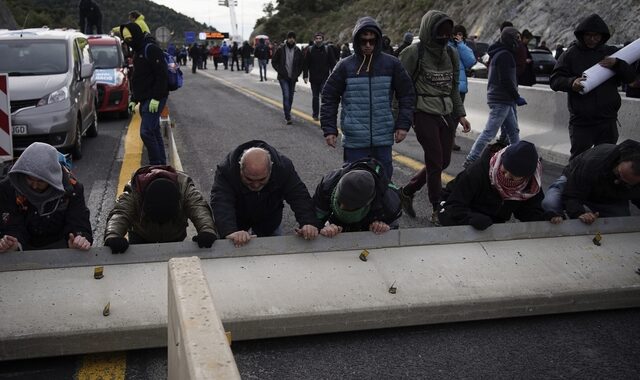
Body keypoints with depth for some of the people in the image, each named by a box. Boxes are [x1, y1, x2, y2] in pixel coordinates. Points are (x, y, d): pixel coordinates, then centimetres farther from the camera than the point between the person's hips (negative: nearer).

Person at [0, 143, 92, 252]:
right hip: (26, 249, 1)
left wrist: (81, 238, -39)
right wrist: (14, 245, -36)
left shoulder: (71, 188, -13)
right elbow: (13, 227, -14)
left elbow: (78, 222, -16)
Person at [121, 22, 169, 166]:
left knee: (146, 132, -15)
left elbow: (162, 75, -19)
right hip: (145, 100, 10)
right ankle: (161, 165, 16)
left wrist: (156, 98, -23)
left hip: (154, 100, -10)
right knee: (154, 133, 11)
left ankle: (156, 165, -9)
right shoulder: (138, 52, 19)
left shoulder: (151, 49, -12)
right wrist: (134, 99, 20)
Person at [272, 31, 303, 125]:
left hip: (293, 78, 3)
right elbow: (274, 62, 4)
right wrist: (280, 71, -6)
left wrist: (297, 74, 2)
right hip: (283, 77, -3)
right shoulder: (281, 49, -4)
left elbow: (300, 64, 13)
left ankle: (287, 114, 26)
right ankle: (288, 117, -16)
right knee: (286, 95, -14)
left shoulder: (298, 51, 4)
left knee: (290, 97, 9)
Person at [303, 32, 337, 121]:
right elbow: (305, 64, 4)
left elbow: (332, 63, 3)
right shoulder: (310, 49, 2)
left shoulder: (328, 49, 1)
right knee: (315, 97, 11)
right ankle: (315, 114, 21)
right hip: (314, 78, 2)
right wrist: (305, 76, -2)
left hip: (324, 78, -1)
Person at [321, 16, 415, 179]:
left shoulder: (391, 64, 3)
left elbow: (407, 94, 9)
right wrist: (329, 129, -2)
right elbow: (329, 98, 3)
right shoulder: (345, 66, -1)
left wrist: (403, 124, 2)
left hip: (383, 138, 2)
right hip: (354, 140, -1)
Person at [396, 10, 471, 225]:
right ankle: (437, 211, 8)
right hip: (425, 114, -6)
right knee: (435, 163, -5)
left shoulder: (451, 54, 10)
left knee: (443, 162, 9)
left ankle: (407, 191, 27)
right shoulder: (414, 53, -8)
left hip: (447, 114, 7)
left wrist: (460, 114, 13)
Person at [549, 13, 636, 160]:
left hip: (607, 121, 3)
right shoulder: (571, 54, 1)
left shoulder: (611, 53, 9)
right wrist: (571, 83, -25)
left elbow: (630, 77, 6)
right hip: (581, 121, -3)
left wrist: (616, 64, -13)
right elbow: (554, 80, -4)